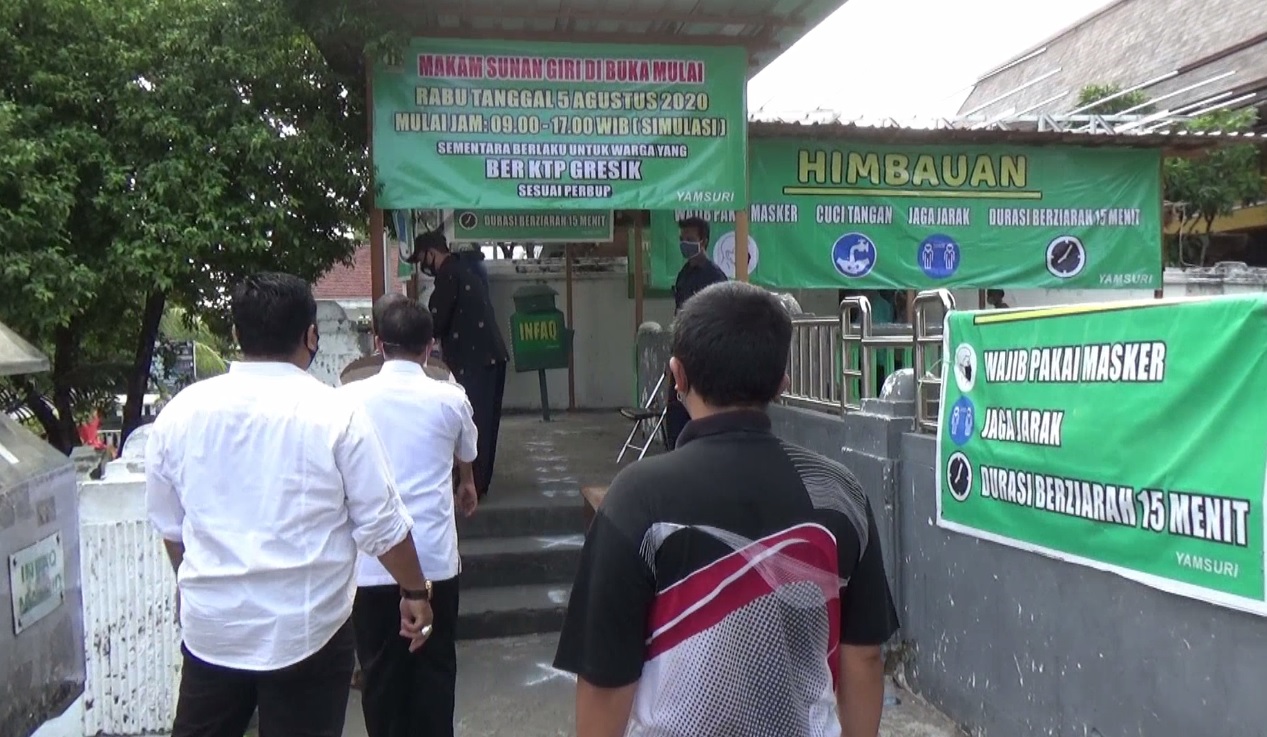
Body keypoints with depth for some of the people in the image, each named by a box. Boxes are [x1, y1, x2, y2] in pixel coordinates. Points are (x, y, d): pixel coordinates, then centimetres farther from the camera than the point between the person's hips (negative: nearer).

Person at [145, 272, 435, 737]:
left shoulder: (180, 411, -3)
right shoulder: (335, 415, -14)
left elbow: (168, 525, 9)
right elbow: (382, 525, -10)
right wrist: (415, 591, 5)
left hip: (209, 625, 3)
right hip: (306, 630, -3)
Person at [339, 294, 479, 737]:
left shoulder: (351, 397, -3)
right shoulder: (451, 399, -1)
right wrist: (467, 486, 43)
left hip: (372, 559, 0)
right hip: (434, 556, 0)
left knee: (380, 667, 13)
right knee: (434, 664, 15)